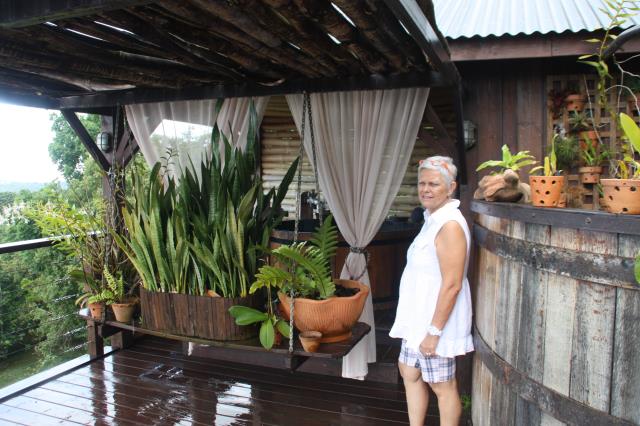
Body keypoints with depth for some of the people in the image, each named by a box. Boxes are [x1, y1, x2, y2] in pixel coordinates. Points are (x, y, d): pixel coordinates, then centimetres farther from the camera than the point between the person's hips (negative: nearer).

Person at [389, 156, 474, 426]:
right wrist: (422, 326, 20)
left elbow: (452, 285, -25)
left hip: (437, 320, -10)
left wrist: (434, 331, -22)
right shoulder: (433, 219, 9)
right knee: (410, 373, 19)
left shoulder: (450, 225, -22)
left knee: (442, 386, 7)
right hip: (419, 317, 10)